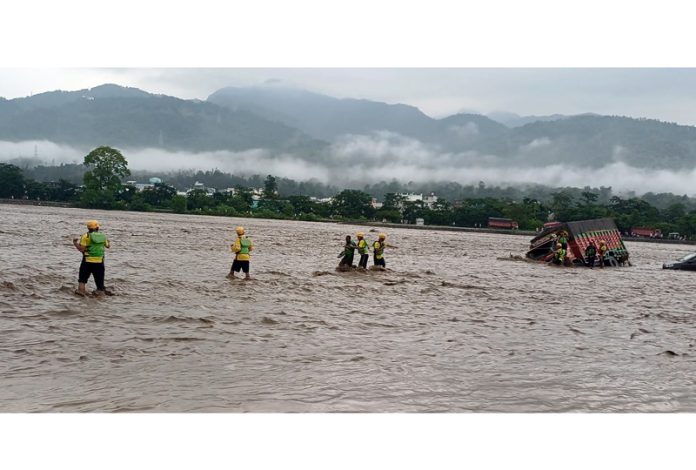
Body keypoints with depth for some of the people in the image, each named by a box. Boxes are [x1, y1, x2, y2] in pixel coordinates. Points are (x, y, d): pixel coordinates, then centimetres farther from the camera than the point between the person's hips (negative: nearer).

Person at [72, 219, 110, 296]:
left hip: (88, 261, -3)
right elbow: (107, 246, 22)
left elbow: (81, 249, -12)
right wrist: (109, 243, 45)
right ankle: (101, 292, 10)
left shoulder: (86, 236, -8)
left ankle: (81, 290, 1)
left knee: (82, 278, 11)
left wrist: (75, 243, 5)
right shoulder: (103, 236, 6)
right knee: (99, 279, 10)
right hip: (100, 261, 3)